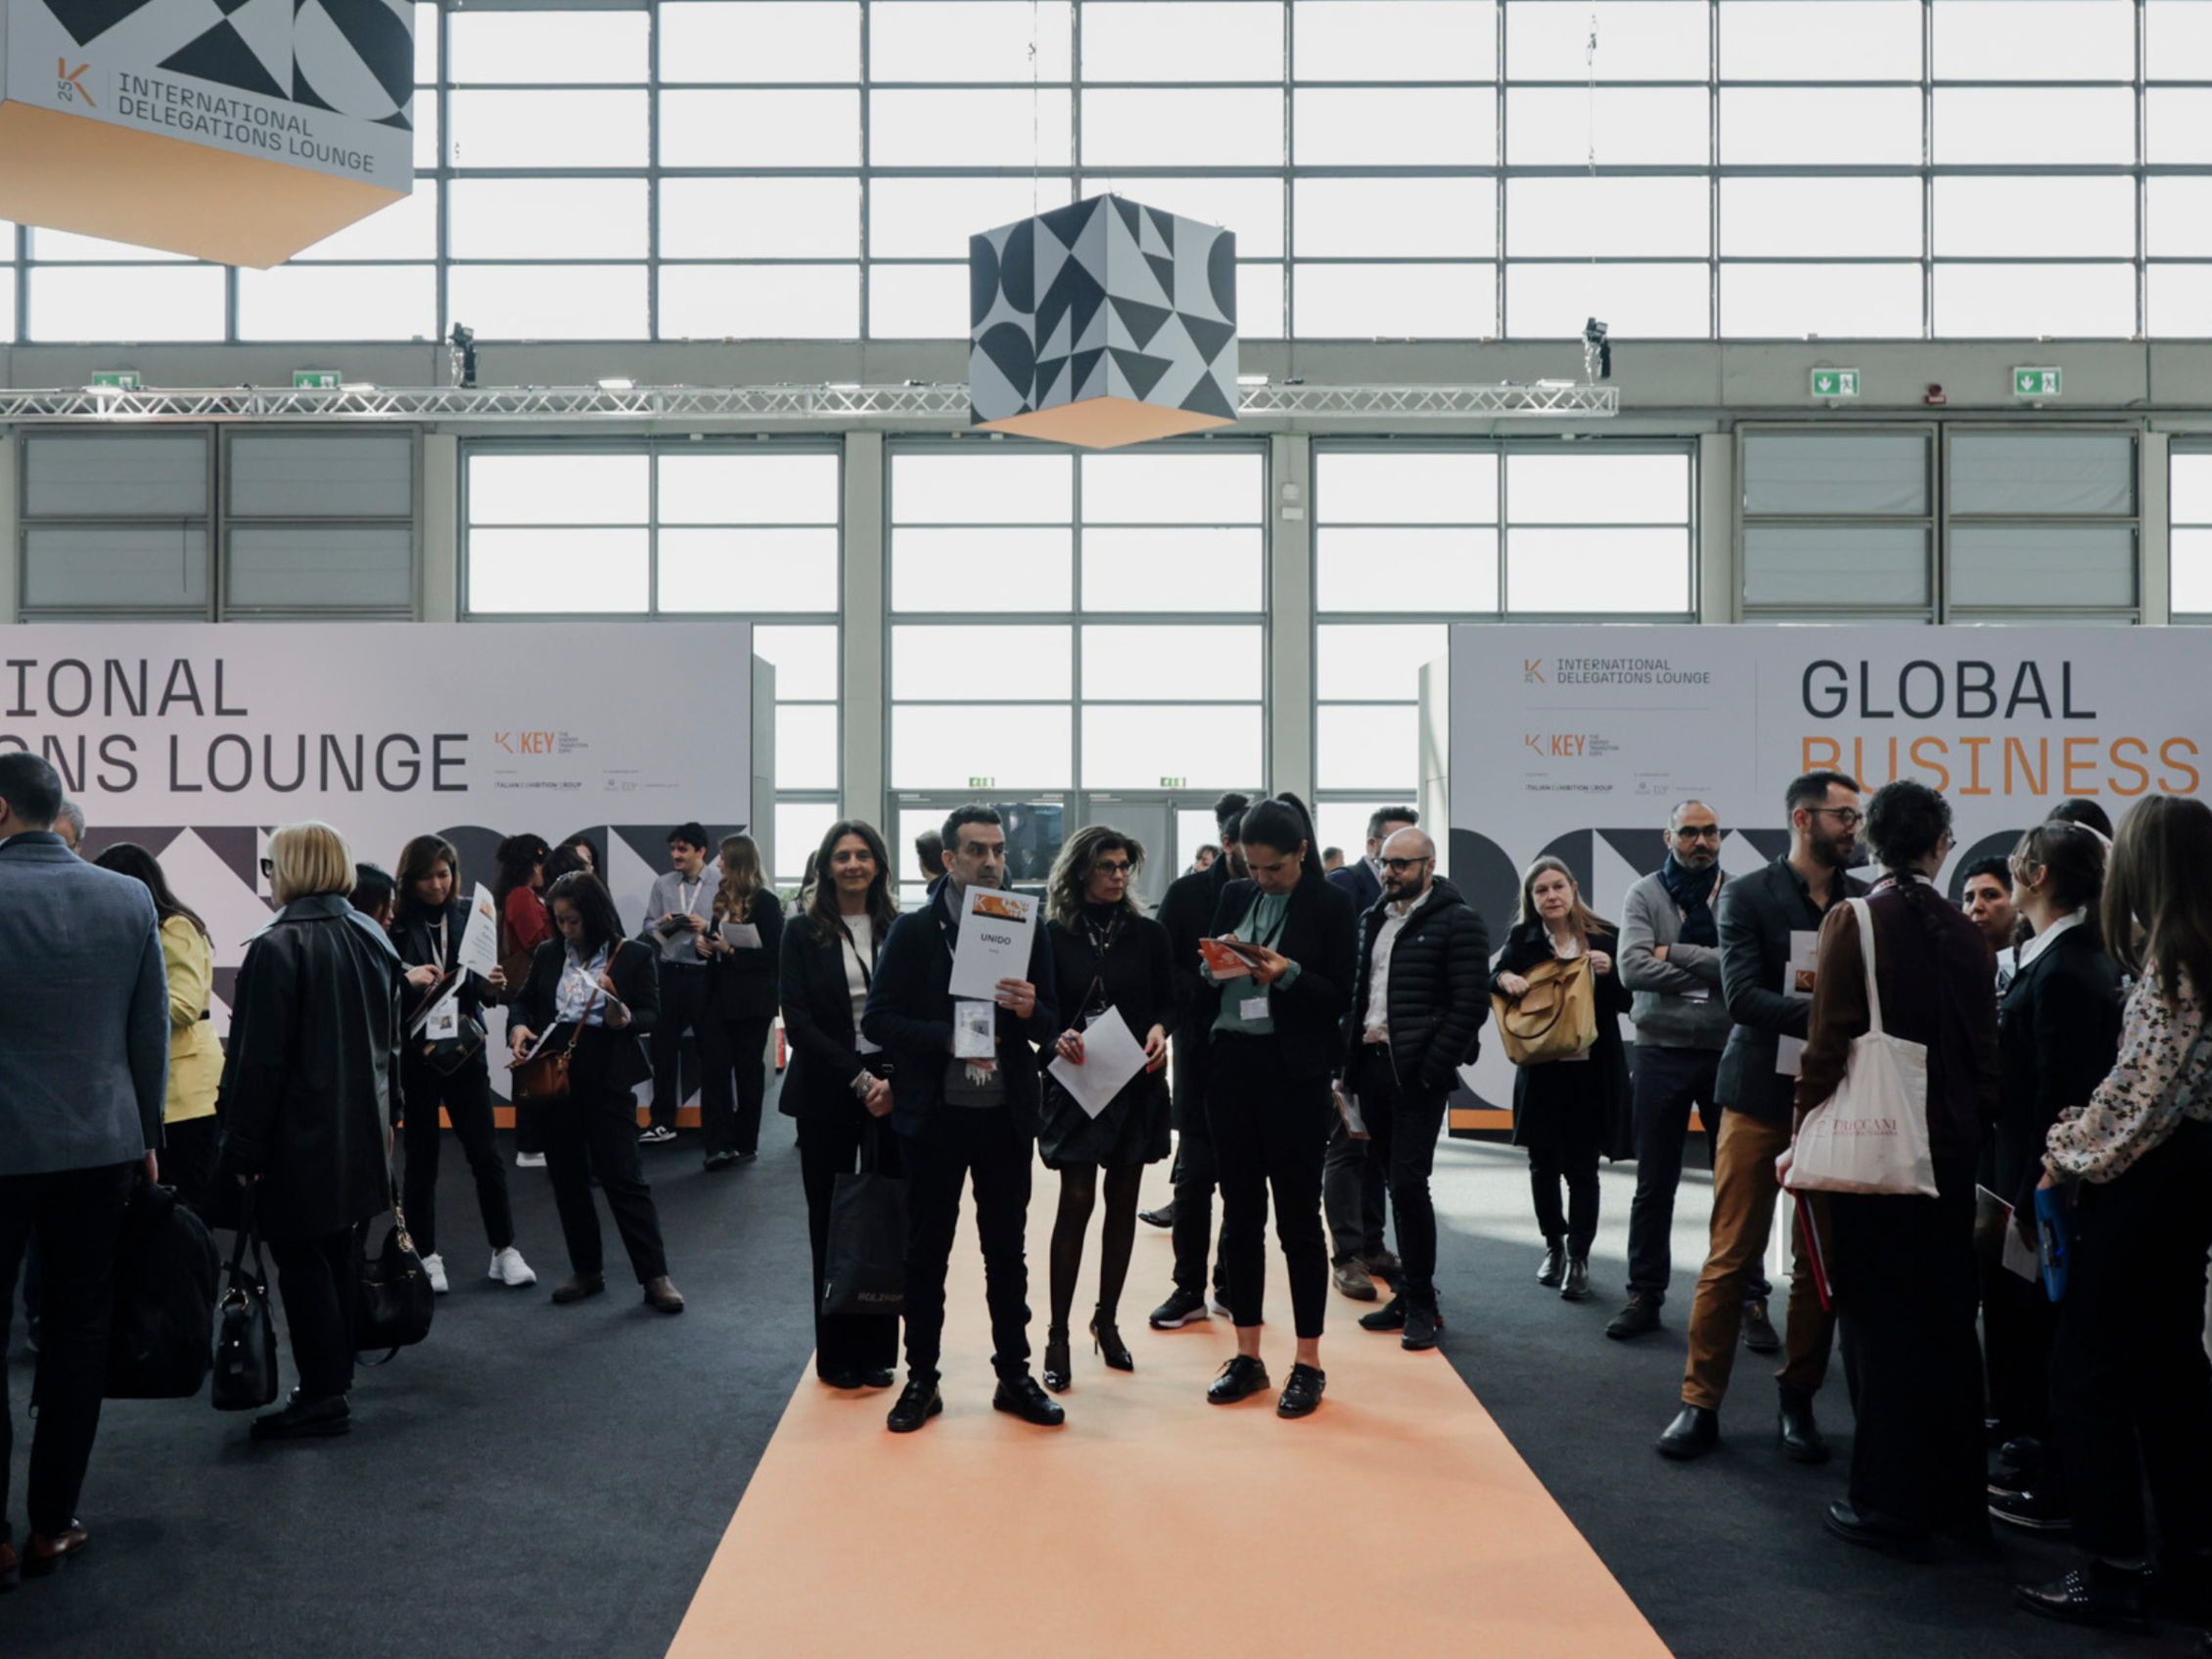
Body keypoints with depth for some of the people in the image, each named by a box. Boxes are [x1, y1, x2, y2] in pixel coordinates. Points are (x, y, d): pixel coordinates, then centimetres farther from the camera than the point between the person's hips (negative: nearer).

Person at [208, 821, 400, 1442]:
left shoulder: (277, 948, -17)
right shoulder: (374, 940, 8)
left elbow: (259, 1059, -18)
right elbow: (390, 1040, 15)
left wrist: (244, 1145, -13)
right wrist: (381, 1112, 23)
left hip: (297, 1135, -8)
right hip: (359, 1130, 8)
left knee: (300, 1258, 0)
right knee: (339, 1249, 17)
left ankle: (322, 1396, 5)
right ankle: (337, 1373, 28)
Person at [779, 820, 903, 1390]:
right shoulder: (802, 935, 2)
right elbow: (799, 1022, -5)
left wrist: (895, 1081, -10)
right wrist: (859, 1080, -12)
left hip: (892, 1092, 1)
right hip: (827, 1096, -1)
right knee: (831, 1225, 4)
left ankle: (877, 1353, 13)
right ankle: (837, 1357, 15)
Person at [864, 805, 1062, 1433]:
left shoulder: (1027, 929, 4)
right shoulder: (914, 931, -3)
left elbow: (1053, 1025, 5)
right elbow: (877, 1020, -7)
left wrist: (1030, 1010, -17)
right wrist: (947, 1037, -21)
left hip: (1007, 1115, 2)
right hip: (934, 1115, -2)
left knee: (1007, 1249, 11)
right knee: (927, 1250, 8)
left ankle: (1014, 1376, 23)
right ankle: (921, 1380, 21)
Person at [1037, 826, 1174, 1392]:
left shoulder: (1148, 934, 5)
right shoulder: (1053, 936, -1)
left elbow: (1168, 1000, 9)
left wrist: (1160, 1028, -12)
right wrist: (1058, 1037, -20)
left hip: (1135, 1084, 3)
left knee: (1123, 1203, 8)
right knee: (1076, 1201, -6)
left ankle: (1107, 1320, 23)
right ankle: (1058, 1335, 2)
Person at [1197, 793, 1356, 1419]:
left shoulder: (1330, 905, -3)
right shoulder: (1234, 897, 10)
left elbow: (1341, 996, -5)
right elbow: (1205, 980, 12)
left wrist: (1286, 974, -20)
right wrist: (1216, 963, -10)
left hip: (1293, 1075, -4)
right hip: (1230, 1067, 5)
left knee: (1298, 1217, 2)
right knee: (1240, 1213, 10)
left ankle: (1309, 1363, 13)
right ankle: (1247, 1355, 21)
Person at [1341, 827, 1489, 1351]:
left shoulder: (1458, 920, -6)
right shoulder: (1374, 919, 16)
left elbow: (1472, 1003, -11)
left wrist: (1432, 1068, -16)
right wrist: (1349, 1065, 10)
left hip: (1418, 1071, -7)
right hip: (1372, 1064, 7)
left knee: (1408, 1184, -10)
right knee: (1395, 1183, 12)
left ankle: (1422, 1304, 3)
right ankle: (1409, 1296, 21)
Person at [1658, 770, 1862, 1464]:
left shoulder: (1867, 902, 9)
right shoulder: (1747, 896, -1)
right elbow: (1743, 996, -13)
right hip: (1760, 1097, -3)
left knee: (1822, 1263, 7)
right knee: (1731, 1257, 0)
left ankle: (1798, 1400, 22)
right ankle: (1700, 1404, 10)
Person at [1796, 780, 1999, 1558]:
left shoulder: (1853, 921, -12)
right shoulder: (1966, 932, 2)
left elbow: (1829, 1042, -13)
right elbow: (1985, 1048, 7)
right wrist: (1974, 1127, 17)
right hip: (1950, 1146, 5)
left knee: (1880, 1322, 3)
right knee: (1947, 1316, 15)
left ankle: (1893, 1506, 11)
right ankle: (1959, 1494, 27)